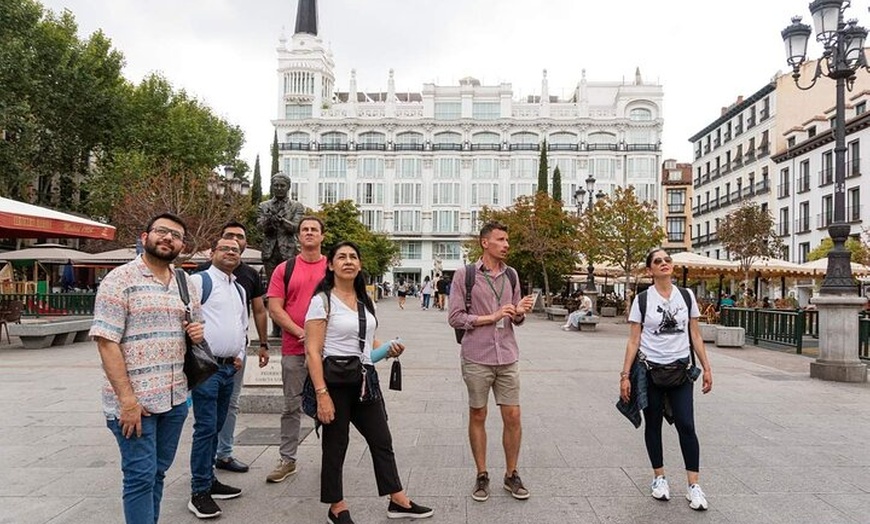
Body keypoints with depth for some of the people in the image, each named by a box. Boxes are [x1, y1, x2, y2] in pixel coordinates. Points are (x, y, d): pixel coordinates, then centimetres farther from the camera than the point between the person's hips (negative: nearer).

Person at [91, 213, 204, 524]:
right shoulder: (120, 280, -9)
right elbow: (106, 342, -14)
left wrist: (198, 332, -4)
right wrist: (127, 399, -19)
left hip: (175, 398, 6)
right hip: (134, 400, -6)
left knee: (158, 472, 16)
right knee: (141, 476, 0)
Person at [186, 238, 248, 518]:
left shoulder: (239, 289, 17)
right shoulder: (199, 281, -7)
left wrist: (240, 355, 13)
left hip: (229, 368, 8)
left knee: (216, 427, 16)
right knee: (205, 428, -6)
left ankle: (209, 480, 28)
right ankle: (199, 492, 5)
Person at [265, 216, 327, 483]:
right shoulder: (285, 269, 5)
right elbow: (275, 309, -1)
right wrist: (301, 333, -11)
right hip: (293, 349, 0)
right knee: (292, 406, 8)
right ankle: (287, 460, 18)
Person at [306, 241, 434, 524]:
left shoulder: (366, 301, 11)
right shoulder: (322, 301, -10)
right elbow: (313, 351, -16)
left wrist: (388, 349, 4)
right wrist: (322, 393, -22)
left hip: (366, 379, 7)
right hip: (335, 381, -7)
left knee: (382, 441, 11)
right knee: (335, 445, 6)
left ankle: (398, 501, 23)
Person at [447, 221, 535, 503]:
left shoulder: (511, 274, 7)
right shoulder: (465, 274, -6)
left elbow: (516, 318, 14)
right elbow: (455, 318, -8)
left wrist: (520, 312, -9)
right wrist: (491, 317, -15)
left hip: (507, 357, 3)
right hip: (477, 358, -3)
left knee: (513, 417, 6)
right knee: (478, 416, 10)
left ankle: (511, 475, 24)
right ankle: (482, 476, 25)